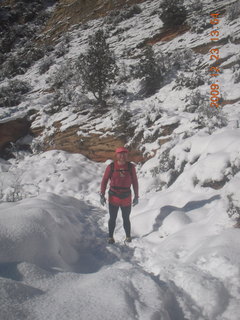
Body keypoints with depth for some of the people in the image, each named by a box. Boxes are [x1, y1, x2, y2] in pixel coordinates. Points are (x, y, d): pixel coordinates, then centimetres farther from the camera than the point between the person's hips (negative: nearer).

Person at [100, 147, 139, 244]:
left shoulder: (131, 167, -3)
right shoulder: (111, 167, -8)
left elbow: (135, 182, 4)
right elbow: (104, 181, -1)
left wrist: (136, 196, 5)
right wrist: (102, 195, -6)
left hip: (126, 198, 1)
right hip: (113, 197, -1)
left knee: (126, 219, 11)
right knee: (112, 218, 11)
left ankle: (128, 236, 29)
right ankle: (110, 237, 27)